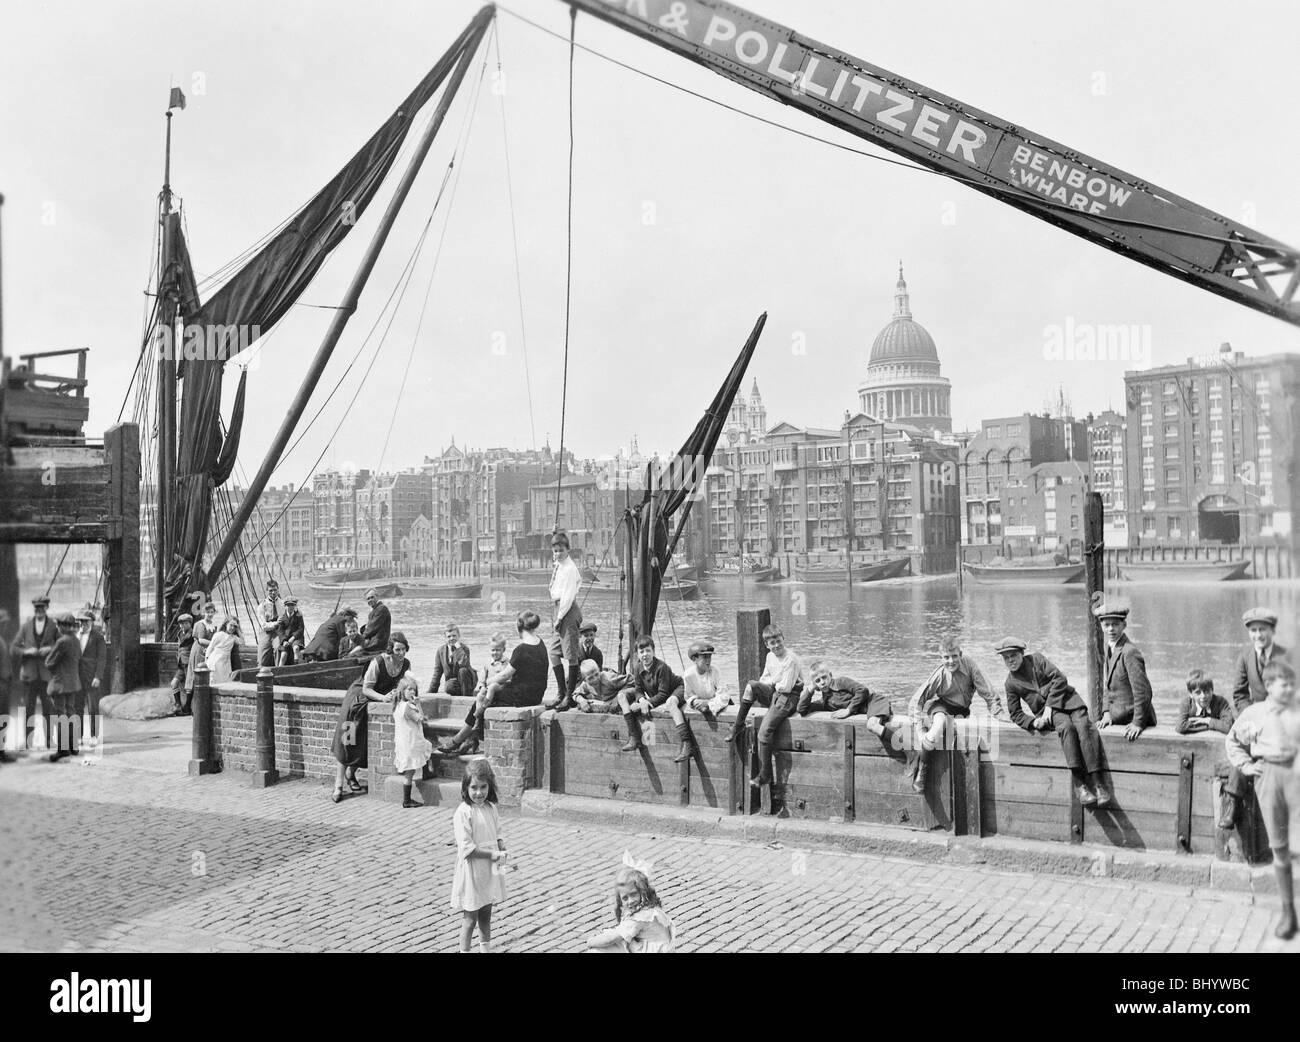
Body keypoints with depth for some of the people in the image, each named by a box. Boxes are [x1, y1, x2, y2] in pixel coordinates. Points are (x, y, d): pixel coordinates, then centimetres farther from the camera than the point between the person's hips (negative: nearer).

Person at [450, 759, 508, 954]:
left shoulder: (491, 808, 3)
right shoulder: (463, 813, -19)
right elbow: (467, 848, -21)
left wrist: (502, 848, -6)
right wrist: (493, 854, -21)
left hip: (489, 871, 6)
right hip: (471, 873, -6)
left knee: (486, 915, 20)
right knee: (470, 918, 3)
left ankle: (485, 948, 36)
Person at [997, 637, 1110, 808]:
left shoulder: (1037, 658, 8)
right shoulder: (1011, 683, 13)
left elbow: (1060, 679, -1)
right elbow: (1016, 714, 14)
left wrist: (1050, 705, -9)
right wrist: (1033, 722, -7)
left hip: (1066, 699, 1)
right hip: (1046, 712, 0)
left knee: (1084, 727, -30)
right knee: (1066, 726, -34)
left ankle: (1097, 784, -34)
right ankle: (1080, 785, -41)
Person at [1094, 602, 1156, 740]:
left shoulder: (1130, 652, -19)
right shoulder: (1110, 647, 8)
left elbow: (1143, 691, -20)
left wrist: (1138, 723, -18)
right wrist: (1108, 712, 3)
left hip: (1131, 719, -8)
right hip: (1117, 717, 8)